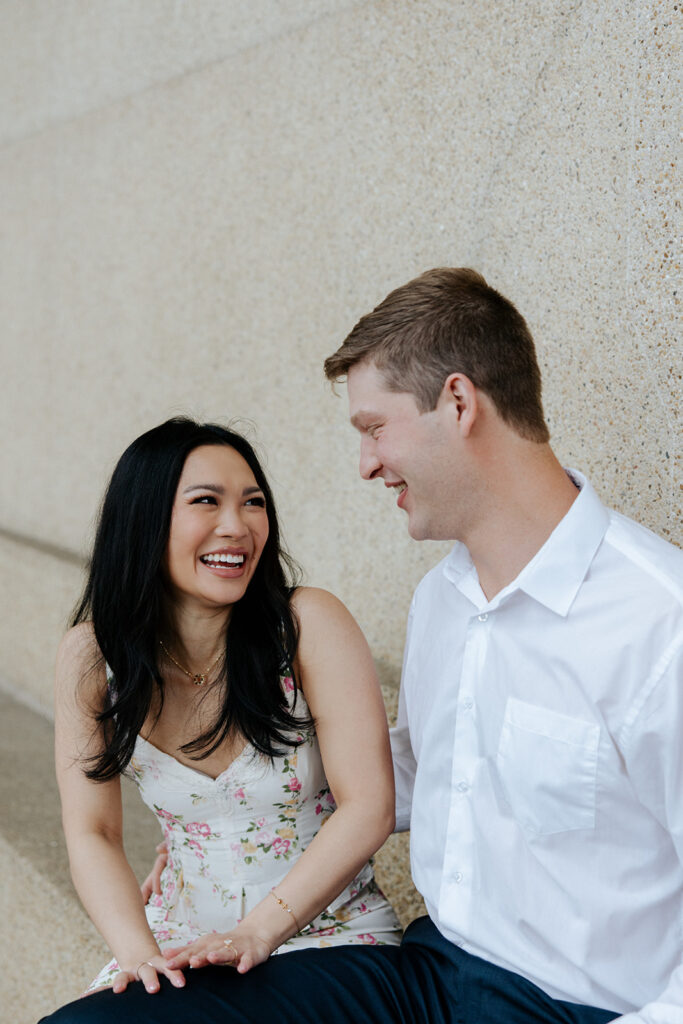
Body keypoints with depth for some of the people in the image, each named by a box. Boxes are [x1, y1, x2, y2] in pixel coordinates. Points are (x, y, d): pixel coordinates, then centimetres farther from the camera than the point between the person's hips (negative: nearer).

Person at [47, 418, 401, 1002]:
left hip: (329, 929, -2)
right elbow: (92, 832, -7)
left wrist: (258, 932, -26)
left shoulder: (309, 624, -15)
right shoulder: (92, 655, -7)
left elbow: (368, 807, -17)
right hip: (182, 936, 3)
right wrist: (139, 952, -24)